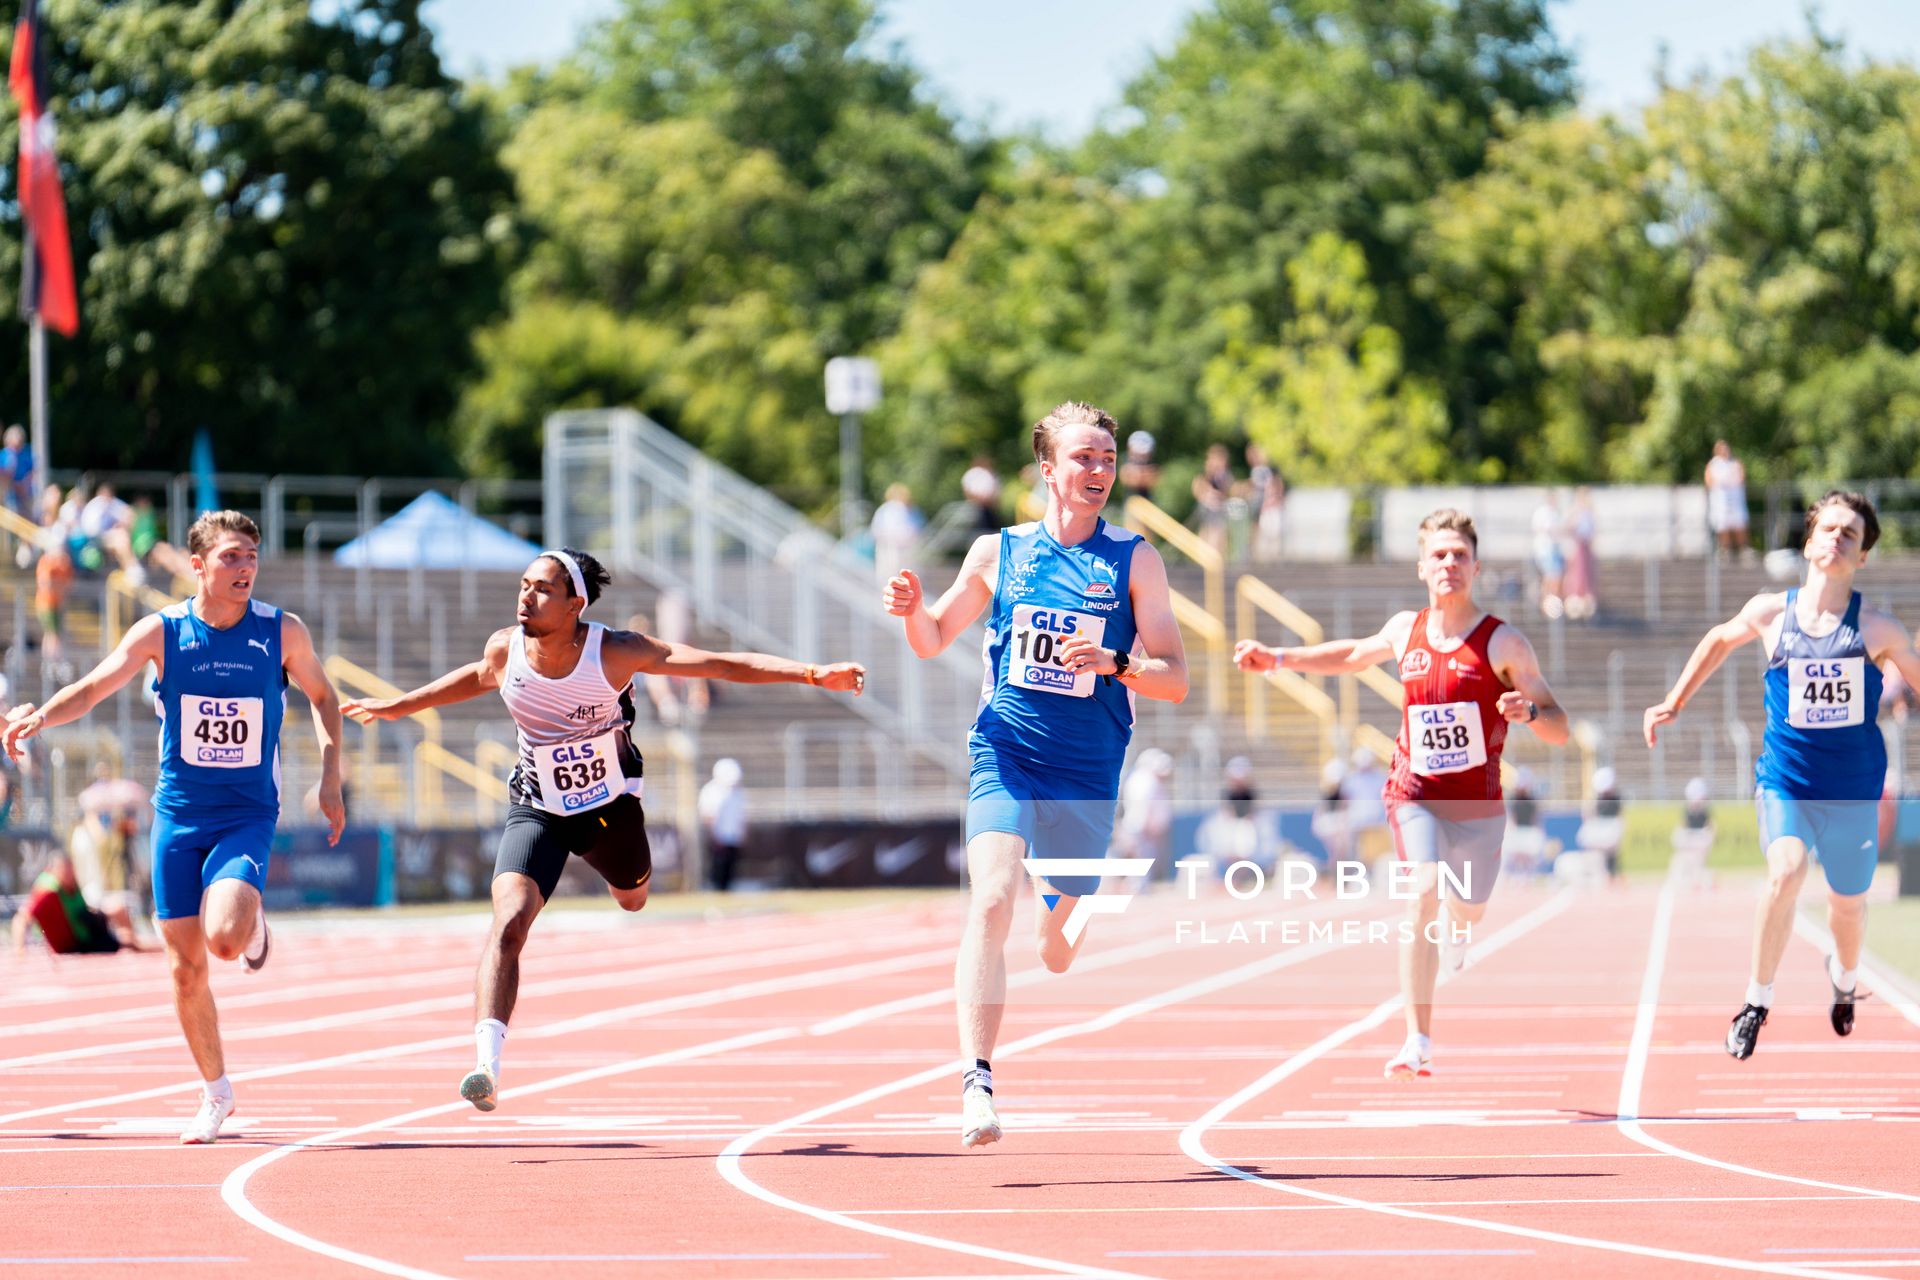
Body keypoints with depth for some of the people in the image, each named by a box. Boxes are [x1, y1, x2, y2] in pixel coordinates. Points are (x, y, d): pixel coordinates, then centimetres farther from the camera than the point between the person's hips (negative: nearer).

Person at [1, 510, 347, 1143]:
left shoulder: (283, 632, -5)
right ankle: (215, 1092, 23)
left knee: (225, 938, -26)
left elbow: (322, 696, 11)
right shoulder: (162, 631, -6)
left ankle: (253, 922, 12)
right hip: (178, 814, 1)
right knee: (187, 969, 3)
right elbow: (93, 686, -9)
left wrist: (330, 779, 1)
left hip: (247, 816, -1)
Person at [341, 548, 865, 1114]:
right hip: (536, 812, 0)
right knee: (509, 923, -22)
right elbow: (478, 677, 12)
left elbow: (721, 664, -23)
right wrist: (397, 706, 22)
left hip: (610, 807, 0)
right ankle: (488, 1067, -30)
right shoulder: (506, 648, -14)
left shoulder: (615, 652, -23)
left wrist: (813, 675, -29)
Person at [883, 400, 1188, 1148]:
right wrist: (911, 610, -4)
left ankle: (1063, 906, 50)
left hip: (1087, 776, 1)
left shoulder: (1134, 561, 2)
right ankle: (977, 1082, -27)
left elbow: (1174, 680, 0)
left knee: (1057, 954, 11)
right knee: (992, 903, -24)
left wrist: (1112, 661, -19)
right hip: (1005, 759, -1)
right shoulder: (998, 553, 5)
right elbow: (935, 639, 18)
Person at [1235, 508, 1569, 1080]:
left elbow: (1560, 730, -7)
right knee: (1423, 895, -21)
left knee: (1465, 915, 11)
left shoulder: (1503, 643, -7)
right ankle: (1418, 1042, -23)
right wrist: (1278, 659, 24)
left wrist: (1530, 711, -29)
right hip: (1415, 793, 1)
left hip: (1477, 802, -1)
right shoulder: (1406, 630, 4)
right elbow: (1355, 654, 27)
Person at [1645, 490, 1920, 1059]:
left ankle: (1844, 979, 51)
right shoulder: (1770, 613, -4)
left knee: (1848, 903, 14)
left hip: (1854, 787, 1)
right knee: (1786, 871, -27)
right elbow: (1721, 638, 17)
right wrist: (1674, 704, 18)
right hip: (1785, 779, -1)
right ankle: (1757, 1002, -12)